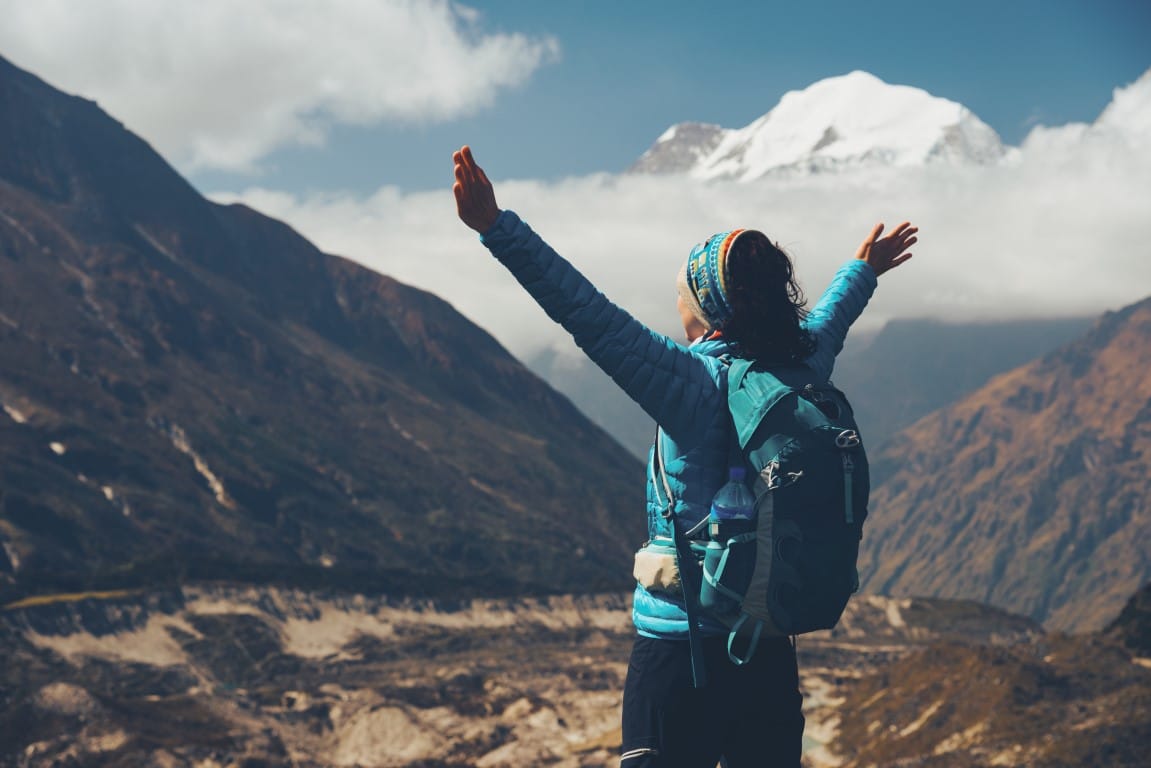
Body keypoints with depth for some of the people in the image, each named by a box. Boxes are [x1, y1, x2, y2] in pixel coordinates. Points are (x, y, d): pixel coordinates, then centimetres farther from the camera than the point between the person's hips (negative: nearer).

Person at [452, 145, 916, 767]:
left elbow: (589, 317, -19)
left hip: (681, 641, -6)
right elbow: (829, 318, 28)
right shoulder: (800, 370, 6)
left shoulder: (694, 380, -12)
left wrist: (497, 227, -20)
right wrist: (862, 268, 51)